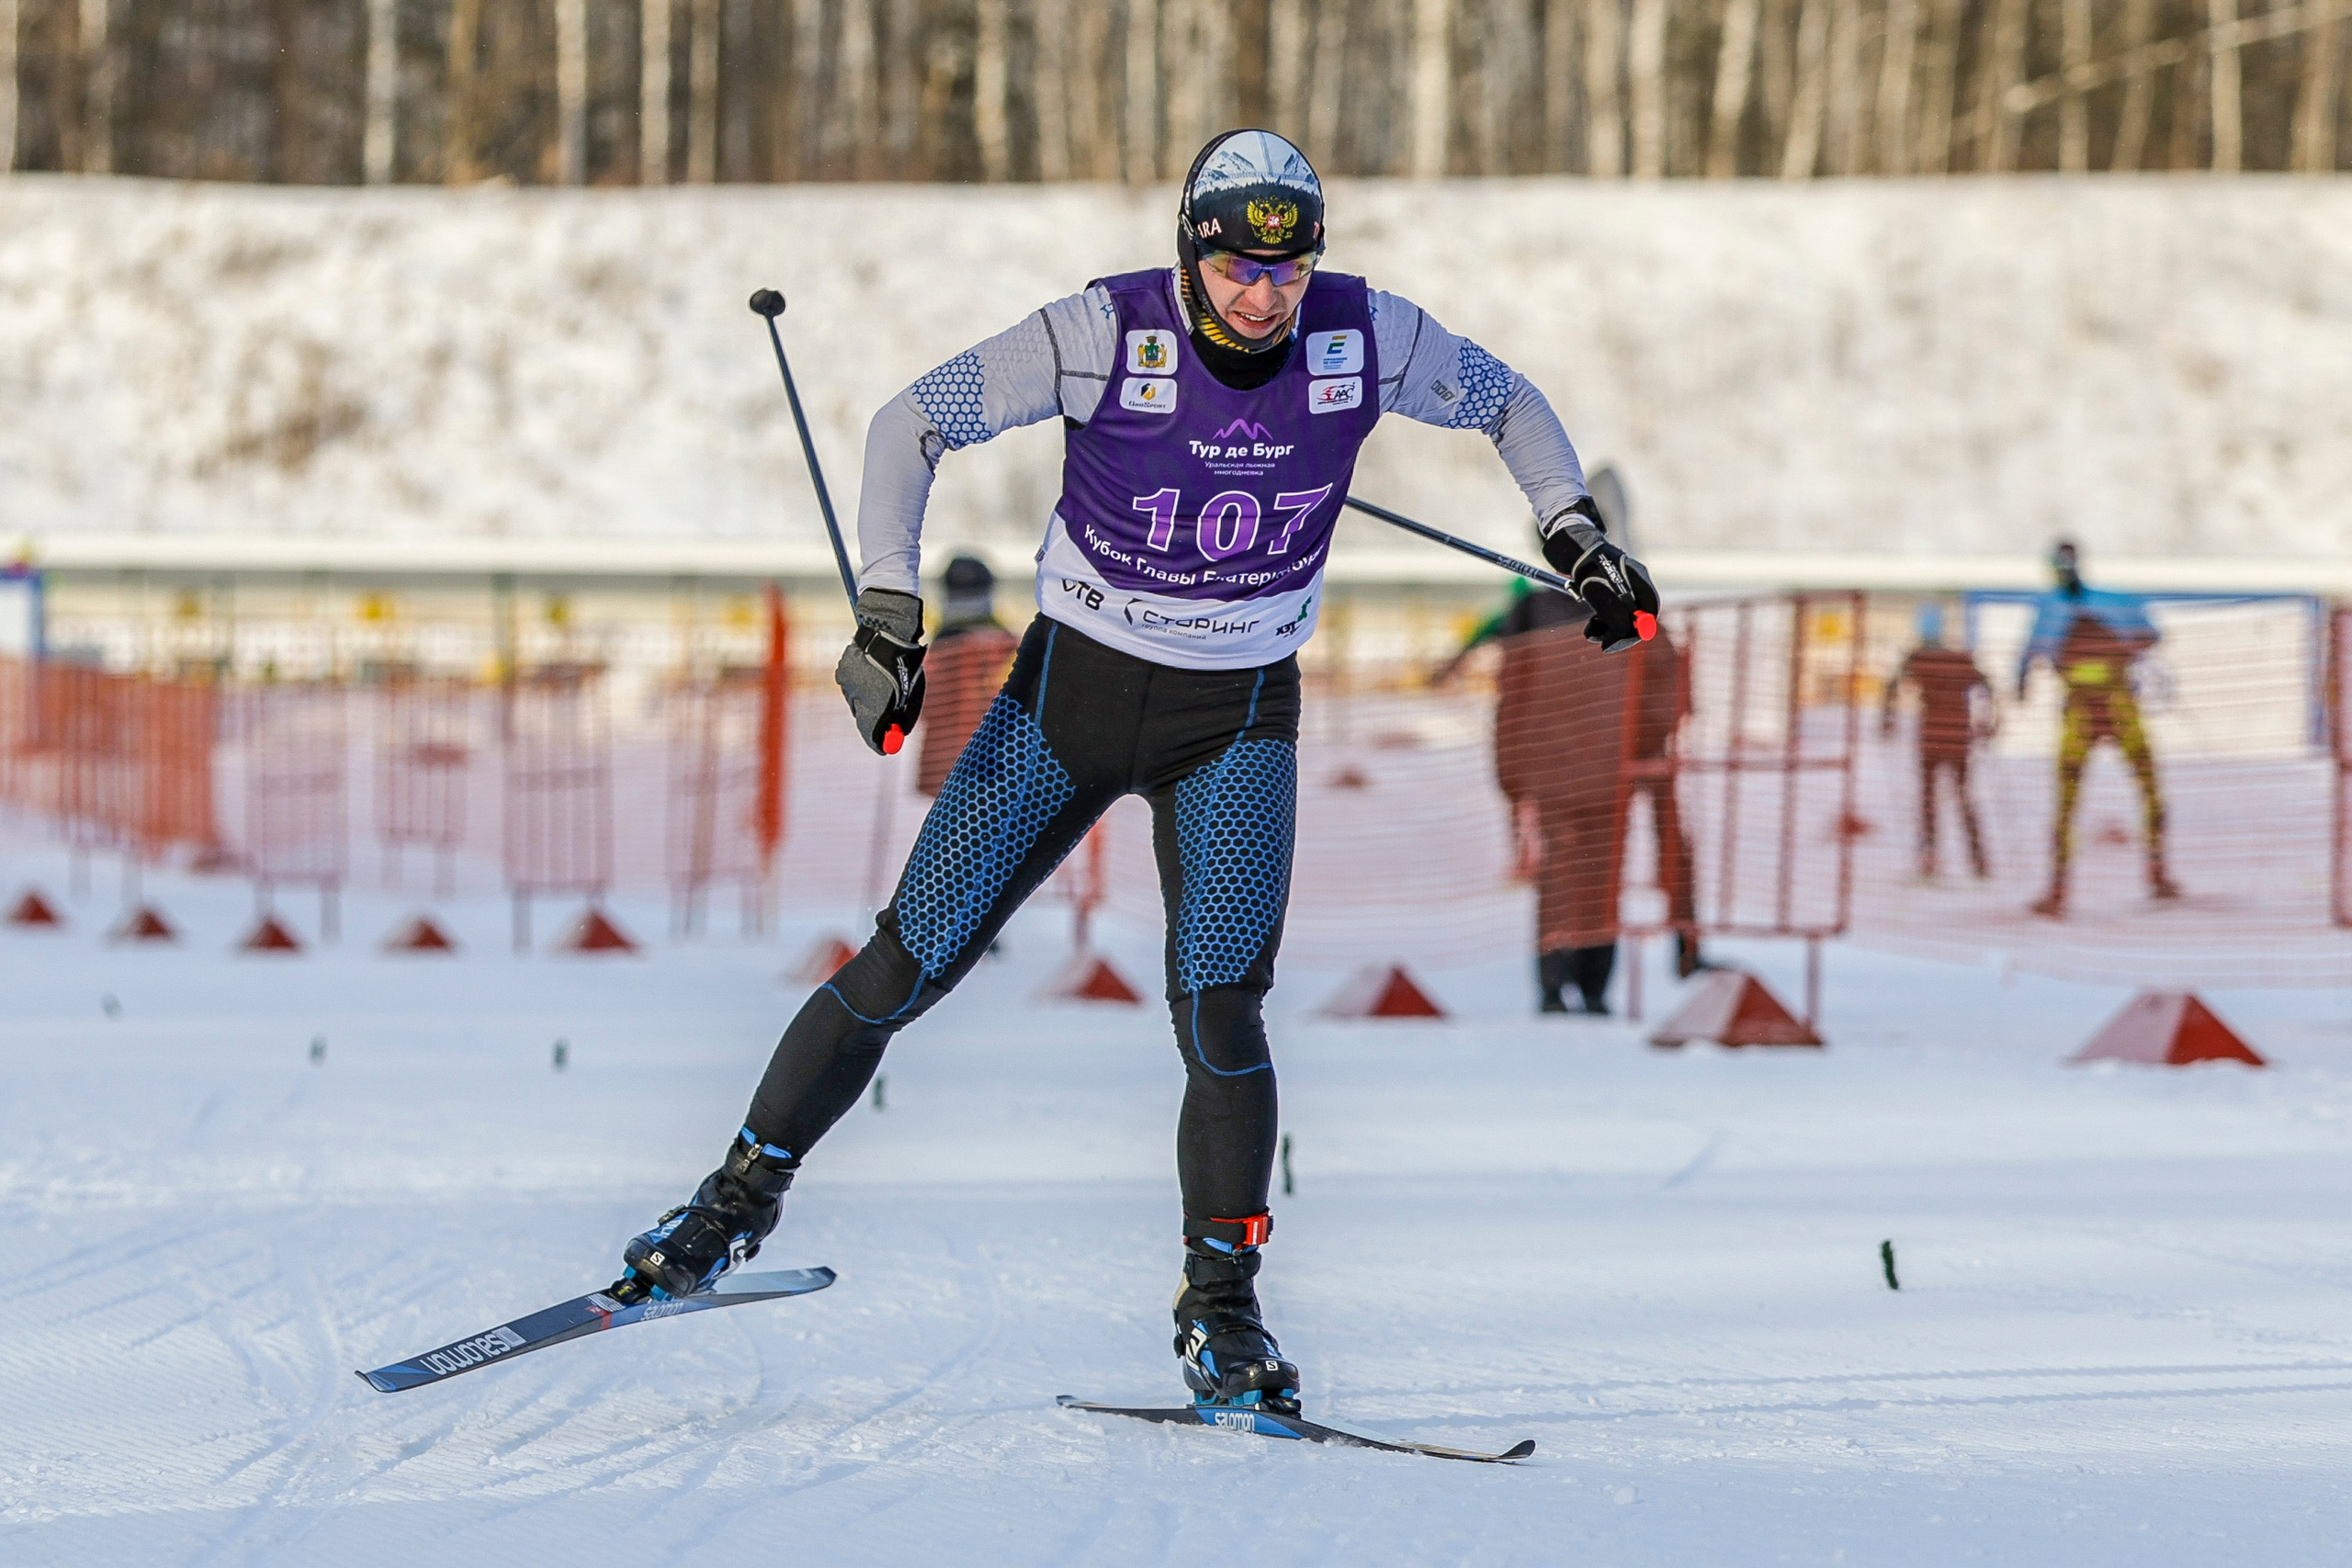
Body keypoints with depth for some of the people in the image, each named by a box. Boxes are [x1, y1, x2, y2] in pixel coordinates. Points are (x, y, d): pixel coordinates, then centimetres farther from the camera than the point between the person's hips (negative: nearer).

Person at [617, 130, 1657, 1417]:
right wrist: (888, 607, -19)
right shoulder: (1104, 335, -20)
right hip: (1072, 686, -1)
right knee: (907, 967, -2)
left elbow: (1503, 401, 8)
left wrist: (1575, 532, -2)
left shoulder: (1367, 340, -13)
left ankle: (1220, 1309, 3)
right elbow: (913, 422, -11)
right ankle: (742, 1195, 16)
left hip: (1235, 724, 1)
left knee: (1220, 1013, -13)